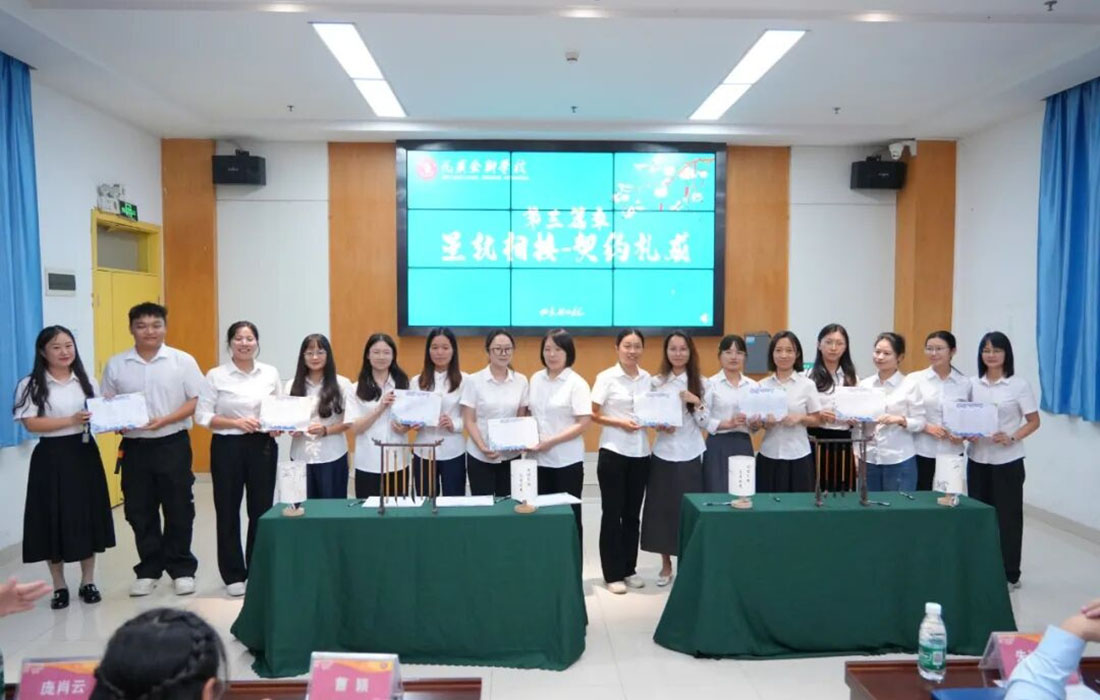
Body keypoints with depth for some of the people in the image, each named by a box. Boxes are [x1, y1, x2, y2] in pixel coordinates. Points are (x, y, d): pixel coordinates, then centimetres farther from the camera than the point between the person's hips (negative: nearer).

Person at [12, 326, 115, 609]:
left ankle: (88, 582, 20)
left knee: (88, 516, 7)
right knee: (55, 520, 3)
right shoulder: (31, 385, -4)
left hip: (85, 453, 3)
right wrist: (71, 420, -22)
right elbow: (31, 423, -12)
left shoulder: (87, 381, 9)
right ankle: (59, 586, 18)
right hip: (52, 457, -3)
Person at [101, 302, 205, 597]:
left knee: (178, 509, 5)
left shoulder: (183, 361, -3)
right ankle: (148, 570, 24)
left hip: (173, 444, -2)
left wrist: (165, 420, -17)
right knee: (139, 511, 10)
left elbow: (196, 401, -5)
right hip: (134, 446, 3)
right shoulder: (116, 365, 4)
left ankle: (182, 569, 18)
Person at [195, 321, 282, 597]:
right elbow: (202, 415, -5)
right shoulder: (215, 376, -3)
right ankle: (234, 575, 18)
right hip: (227, 447, -2)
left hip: (263, 446, 2)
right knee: (228, 511, 5)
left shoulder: (271, 373, 4)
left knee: (262, 509, 6)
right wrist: (236, 422, -16)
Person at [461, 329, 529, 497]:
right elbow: (469, 421, -5)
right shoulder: (474, 381, -5)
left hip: (511, 455, 2)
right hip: (480, 456, -2)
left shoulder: (521, 381, 3)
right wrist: (483, 447, -18)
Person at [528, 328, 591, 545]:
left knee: (568, 515, 5)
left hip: (567, 461, -5)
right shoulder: (535, 379, 7)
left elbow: (583, 423, -14)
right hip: (538, 458, 5)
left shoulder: (577, 383, -9)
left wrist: (551, 441, -20)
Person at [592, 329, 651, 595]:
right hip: (613, 452, -4)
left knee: (633, 513, 12)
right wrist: (619, 423, -18)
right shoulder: (606, 377, -6)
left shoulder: (647, 378, 6)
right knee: (612, 513, 3)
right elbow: (593, 414, -6)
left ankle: (629, 569, 24)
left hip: (641, 453, 4)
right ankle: (613, 574, 12)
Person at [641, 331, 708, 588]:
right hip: (663, 453, 1)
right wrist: (659, 426, -13)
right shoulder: (657, 382, 3)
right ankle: (666, 565, 20)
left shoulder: (700, 382, 2)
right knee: (661, 507, 4)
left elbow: (704, 423, -1)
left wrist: (697, 403, -17)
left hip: (690, 455, -1)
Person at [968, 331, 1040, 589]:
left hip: (1007, 461, -3)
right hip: (977, 459, 3)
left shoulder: (1019, 385, -5)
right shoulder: (973, 384, 6)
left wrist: (1011, 438, -19)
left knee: (1007, 516, 3)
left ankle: (1010, 575, 15)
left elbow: (1034, 422, -3)